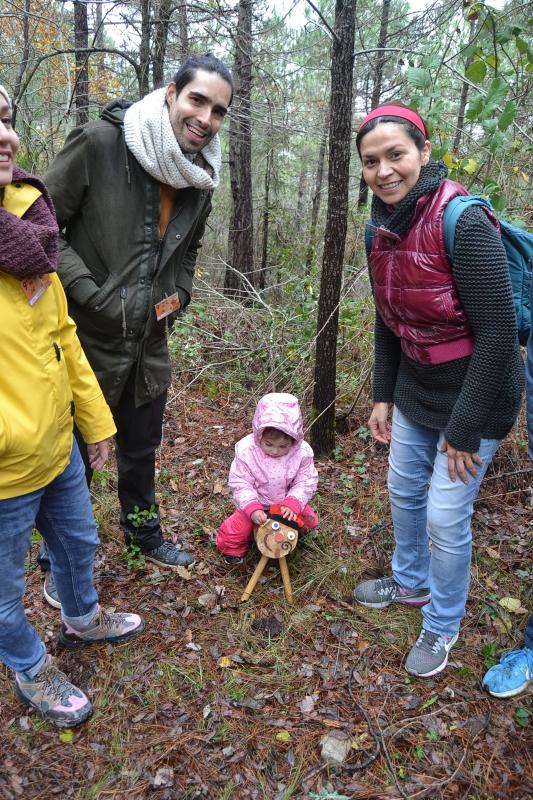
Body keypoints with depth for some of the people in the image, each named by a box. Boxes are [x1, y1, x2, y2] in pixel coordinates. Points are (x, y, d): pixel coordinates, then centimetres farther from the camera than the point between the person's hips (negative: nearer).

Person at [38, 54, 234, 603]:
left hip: (149, 344, 6)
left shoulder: (201, 179, 4)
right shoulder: (99, 144, -16)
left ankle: (144, 534, 46)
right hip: (87, 337, -5)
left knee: (142, 449, 22)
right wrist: (91, 294, -20)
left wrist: (179, 294, 4)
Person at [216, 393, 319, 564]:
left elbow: (306, 482, -14)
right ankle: (233, 548, 19)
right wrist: (252, 509, -32)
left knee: (309, 521, -6)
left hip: (287, 503, 2)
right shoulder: (246, 450, -26)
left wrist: (293, 504, -30)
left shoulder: (302, 452, -23)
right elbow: (240, 483, -19)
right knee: (233, 531, -16)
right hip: (254, 503, -2)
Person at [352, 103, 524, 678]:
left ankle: (442, 625, 28)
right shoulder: (383, 228, -1)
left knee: (446, 516, 1)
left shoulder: (463, 223, -25)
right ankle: (411, 583, 45)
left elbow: (498, 334, -24)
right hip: (414, 391, 7)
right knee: (404, 491, 19)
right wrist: (382, 394, 8)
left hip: (474, 396, -7)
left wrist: (465, 428, -20)